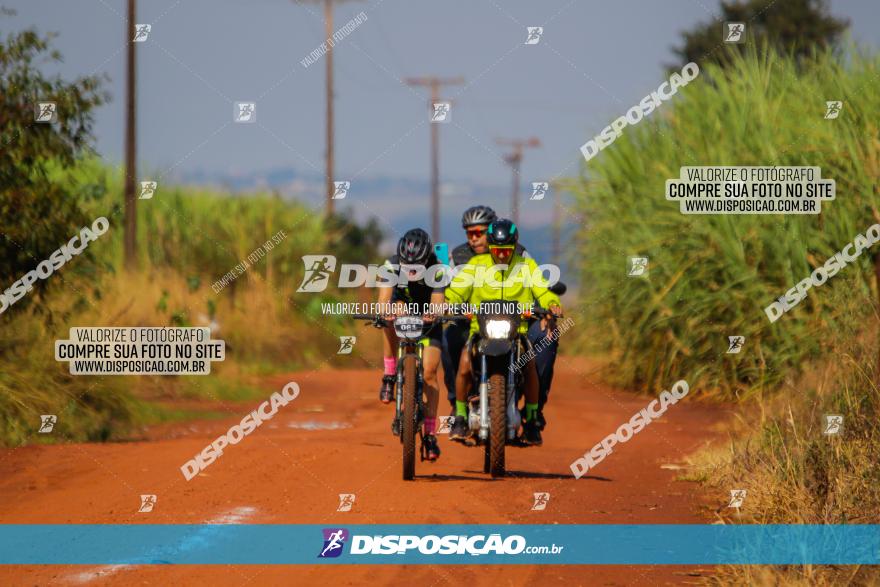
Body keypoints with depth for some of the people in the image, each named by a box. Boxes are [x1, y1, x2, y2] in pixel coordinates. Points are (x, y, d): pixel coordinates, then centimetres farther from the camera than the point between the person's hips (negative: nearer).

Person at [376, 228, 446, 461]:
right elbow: (383, 299, -32)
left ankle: (430, 433, -4)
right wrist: (385, 311, -55)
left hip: (427, 321, -1)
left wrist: (432, 315, -59)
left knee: (429, 373, -13)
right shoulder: (392, 266, -23)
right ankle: (389, 376, -24)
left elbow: (437, 303, -35)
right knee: (395, 310, -36)